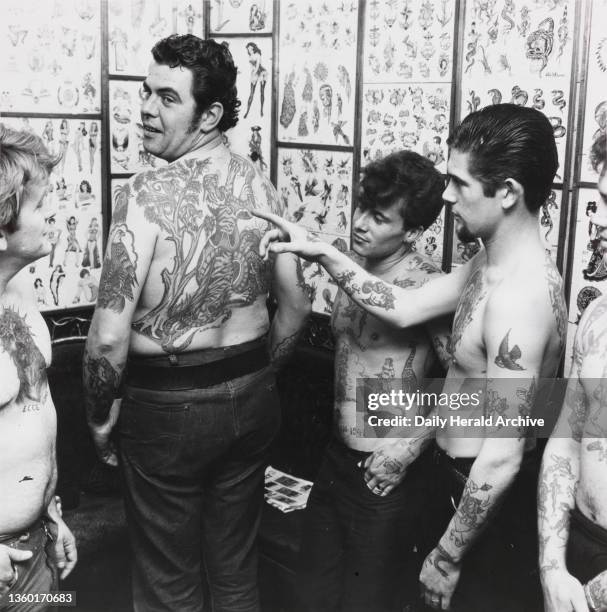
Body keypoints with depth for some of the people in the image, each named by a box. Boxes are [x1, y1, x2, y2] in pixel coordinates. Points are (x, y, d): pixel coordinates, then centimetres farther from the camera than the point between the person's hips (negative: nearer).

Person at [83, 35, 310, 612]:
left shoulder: (146, 193, -21)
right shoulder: (258, 184, -2)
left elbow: (110, 336, -24)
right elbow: (296, 304, 4)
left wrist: (100, 418, -7)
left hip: (169, 409, -5)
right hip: (252, 398, 6)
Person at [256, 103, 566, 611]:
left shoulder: (521, 293, -30)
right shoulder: (492, 263, 2)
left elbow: (503, 457, -28)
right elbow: (404, 308, 5)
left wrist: (447, 558, -19)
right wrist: (319, 251, -3)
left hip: (489, 504, -9)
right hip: (459, 478, 9)